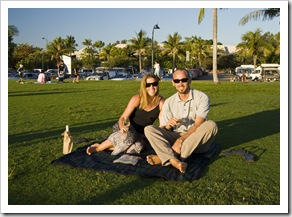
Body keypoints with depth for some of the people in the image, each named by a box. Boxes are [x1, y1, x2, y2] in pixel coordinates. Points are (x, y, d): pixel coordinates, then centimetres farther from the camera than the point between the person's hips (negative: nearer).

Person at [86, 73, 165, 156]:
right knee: (128, 135, -39)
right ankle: (98, 147, -18)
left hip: (141, 134, 2)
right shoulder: (137, 99, -15)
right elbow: (123, 117, -14)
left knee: (138, 146, -35)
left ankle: (107, 147, -15)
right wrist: (122, 126, -36)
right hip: (128, 128, -1)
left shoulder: (161, 102, -10)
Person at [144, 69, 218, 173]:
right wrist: (167, 126, -21)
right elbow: (161, 130, 3)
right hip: (175, 138, 2)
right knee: (149, 129, -16)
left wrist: (181, 139, -28)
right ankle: (174, 161, -43)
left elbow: (198, 125, -16)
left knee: (210, 125, -32)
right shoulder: (169, 102, 4)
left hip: (197, 141, -2)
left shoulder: (202, 97, -6)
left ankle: (164, 157, -35)